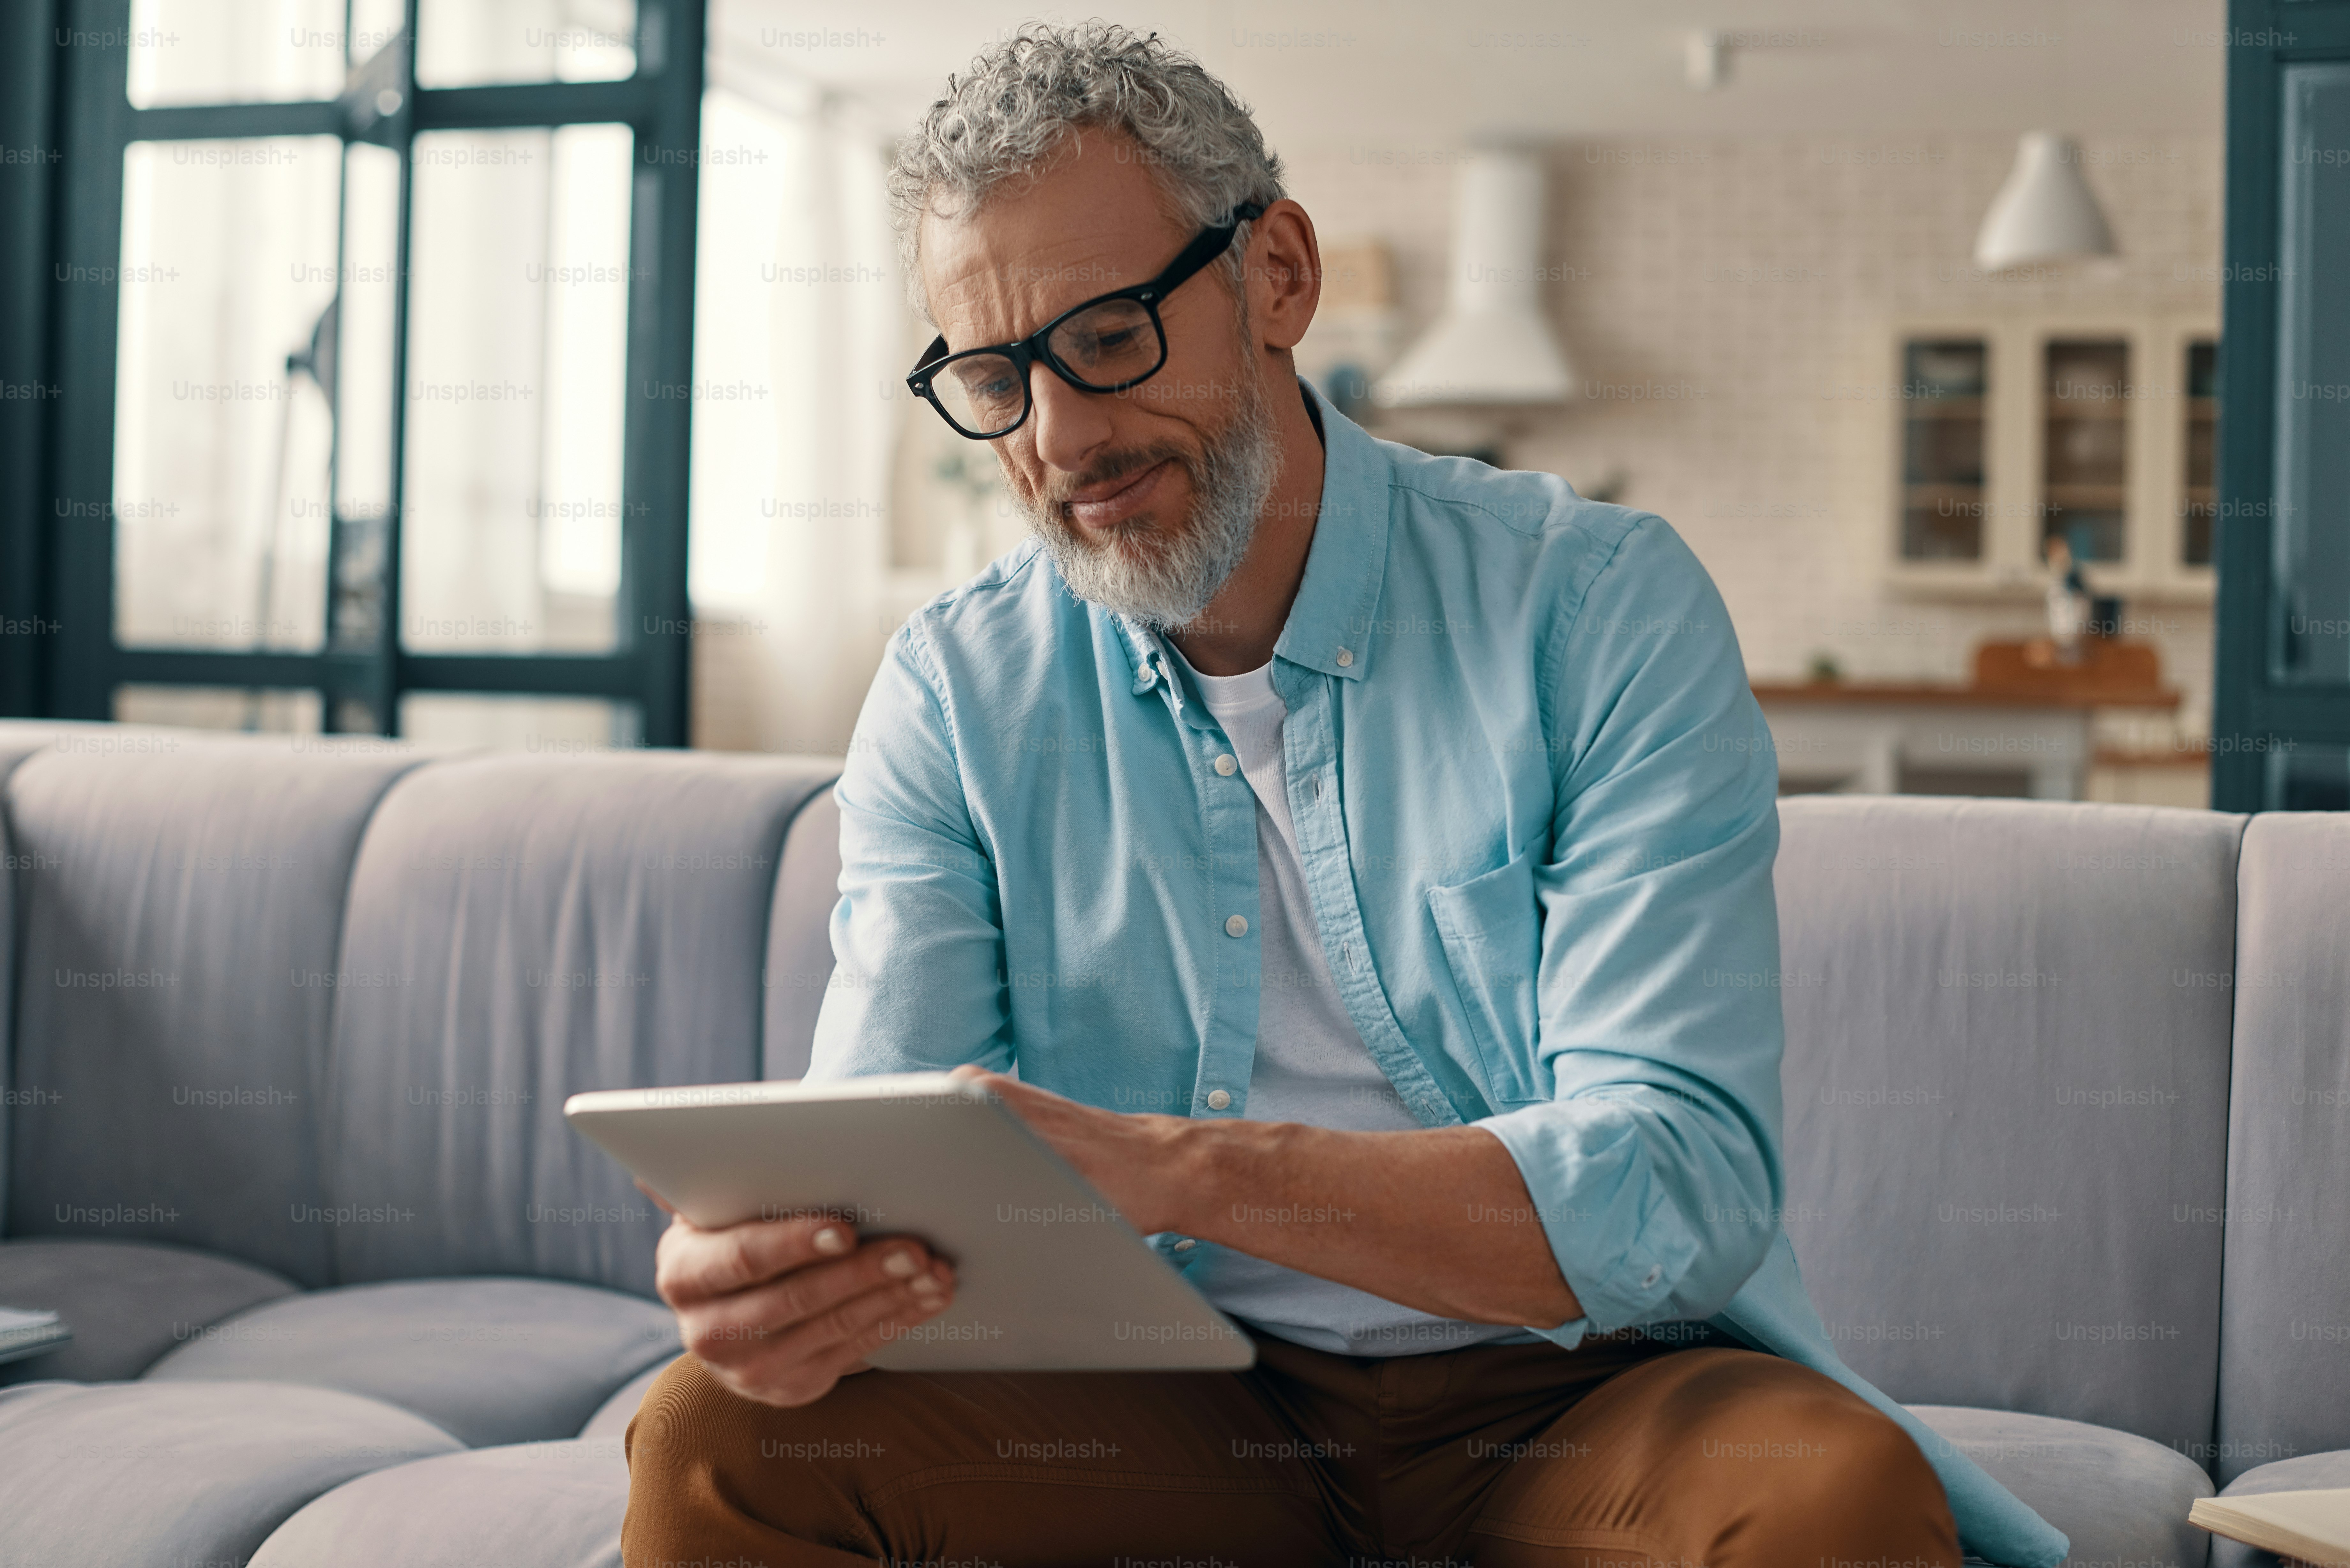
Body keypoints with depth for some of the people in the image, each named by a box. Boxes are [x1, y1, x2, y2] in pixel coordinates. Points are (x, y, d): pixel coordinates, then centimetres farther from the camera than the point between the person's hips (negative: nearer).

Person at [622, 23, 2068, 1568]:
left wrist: (1183, 1170, -33)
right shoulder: (955, 695, 3)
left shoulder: (1599, 603, -8)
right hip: (1173, 1407, 2)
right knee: (723, 1441, -23)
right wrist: (774, 1266, -32)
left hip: (1575, 1389, -1)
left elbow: (1680, 1183, -18)